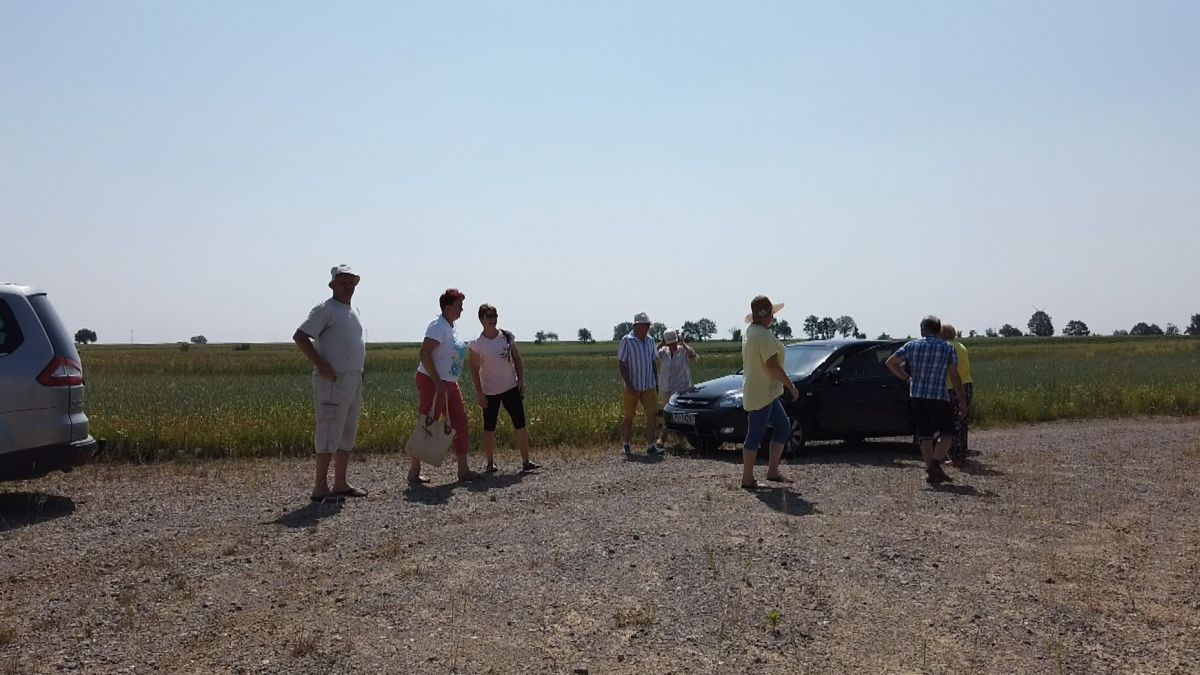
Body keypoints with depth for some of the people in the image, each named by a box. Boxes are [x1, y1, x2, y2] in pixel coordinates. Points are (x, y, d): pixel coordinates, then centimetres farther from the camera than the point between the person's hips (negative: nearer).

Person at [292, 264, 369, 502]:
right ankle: (320, 487, -3)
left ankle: (340, 484, 21)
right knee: (330, 433, -8)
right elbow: (299, 336, -16)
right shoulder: (325, 310, -9)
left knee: (348, 433, 13)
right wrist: (321, 365, -19)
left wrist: (359, 371, 14)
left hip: (354, 380, 9)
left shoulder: (354, 310, 17)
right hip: (333, 381, -9)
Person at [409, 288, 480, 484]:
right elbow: (424, 353, -24)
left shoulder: (450, 326, 14)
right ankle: (414, 472, 6)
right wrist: (438, 383, -25)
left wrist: (445, 383, 19)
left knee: (460, 422, 9)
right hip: (432, 382, -10)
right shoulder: (438, 326, -15)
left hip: (449, 384, 10)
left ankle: (463, 470, 15)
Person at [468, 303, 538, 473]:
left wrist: (521, 380, 0)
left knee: (520, 424, 0)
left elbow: (517, 360, 8)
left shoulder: (507, 336, 1)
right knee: (489, 427, 5)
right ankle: (490, 463, 15)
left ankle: (526, 461, 3)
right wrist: (479, 393, -11)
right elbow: (474, 370, -8)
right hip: (490, 392, -3)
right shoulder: (476, 344, -9)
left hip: (511, 387, 3)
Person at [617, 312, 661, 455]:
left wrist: (655, 383, 14)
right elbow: (621, 364, -10)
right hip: (632, 387, -4)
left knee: (651, 414, -5)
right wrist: (629, 384, -15)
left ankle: (650, 446, -5)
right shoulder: (627, 341, -8)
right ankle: (626, 444, 20)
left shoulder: (650, 341, 8)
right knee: (628, 416, 6)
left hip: (649, 386, 4)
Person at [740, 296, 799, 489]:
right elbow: (773, 366, -25)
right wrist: (791, 386, -17)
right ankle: (747, 479, 4)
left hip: (766, 392, 11)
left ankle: (773, 471, 17)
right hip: (761, 393, -11)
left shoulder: (750, 331, 12)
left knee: (783, 427, 16)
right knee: (755, 435, -3)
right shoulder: (764, 335, -21)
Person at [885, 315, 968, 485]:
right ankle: (936, 463, -12)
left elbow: (890, 363, 2)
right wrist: (962, 402, 4)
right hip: (939, 398, -2)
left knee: (925, 436, 9)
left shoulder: (912, 346, 4)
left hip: (916, 398, 2)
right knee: (947, 433, 9)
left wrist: (907, 378, 13)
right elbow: (955, 377, -1)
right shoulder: (947, 348, 1)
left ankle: (931, 471, 7)